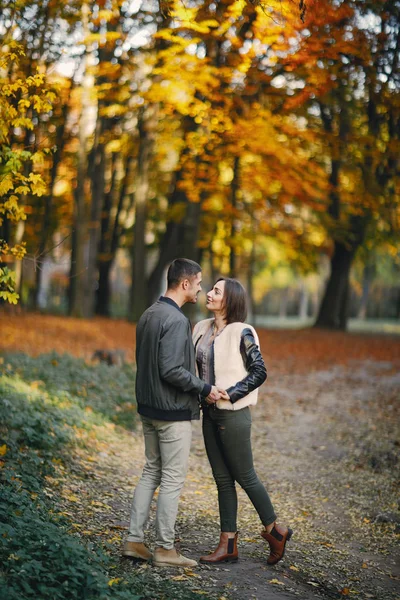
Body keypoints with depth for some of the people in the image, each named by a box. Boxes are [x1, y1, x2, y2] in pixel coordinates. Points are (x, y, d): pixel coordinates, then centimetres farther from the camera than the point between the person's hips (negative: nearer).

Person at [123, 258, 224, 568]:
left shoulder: (149, 315, 10)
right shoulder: (177, 320, -19)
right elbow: (171, 369, -25)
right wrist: (205, 388, -13)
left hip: (149, 408, 9)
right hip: (173, 412, -9)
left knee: (151, 473, 15)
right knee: (173, 479, 0)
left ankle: (135, 540, 16)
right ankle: (165, 548, 7)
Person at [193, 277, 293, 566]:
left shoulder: (241, 333, -13)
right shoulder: (203, 329, 8)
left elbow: (259, 372, -14)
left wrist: (228, 395, -18)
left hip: (233, 415, -7)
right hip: (210, 413, 7)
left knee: (244, 476, 2)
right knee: (222, 479, 10)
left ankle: (274, 530, 21)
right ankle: (228, 544, 16)